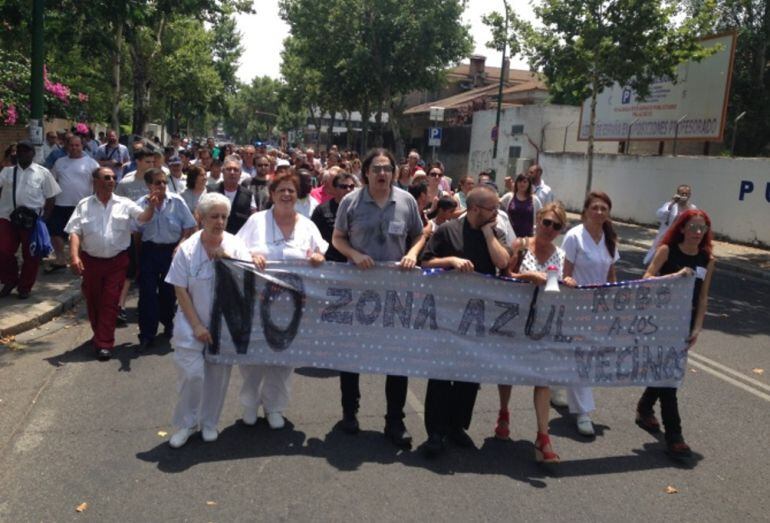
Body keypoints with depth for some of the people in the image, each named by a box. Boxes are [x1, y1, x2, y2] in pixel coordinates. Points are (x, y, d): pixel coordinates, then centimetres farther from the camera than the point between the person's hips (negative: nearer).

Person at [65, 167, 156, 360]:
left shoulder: (124, 204, 2)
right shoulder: (84, 205, 2)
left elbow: (142, 217, -10)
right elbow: (75, 232, -3)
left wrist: (151, 206, -31)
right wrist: (74, 256, -16)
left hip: (117, 261, -1)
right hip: (91, 261, 1)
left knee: (110, 302, 0)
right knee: (93, 301, 13)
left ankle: (104, 343, 4)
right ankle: (99, 335, 33)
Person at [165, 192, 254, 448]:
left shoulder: (236, 246, -3)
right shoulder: (187, 249, -7)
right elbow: (180, 291, -6)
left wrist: (229, 260, -20)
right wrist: (197, 326, -11)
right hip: (192, 324, -2)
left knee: (218, 375, 9)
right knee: (191, 374, -8)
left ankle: (209, 422, 28)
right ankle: (185, 423, 14)